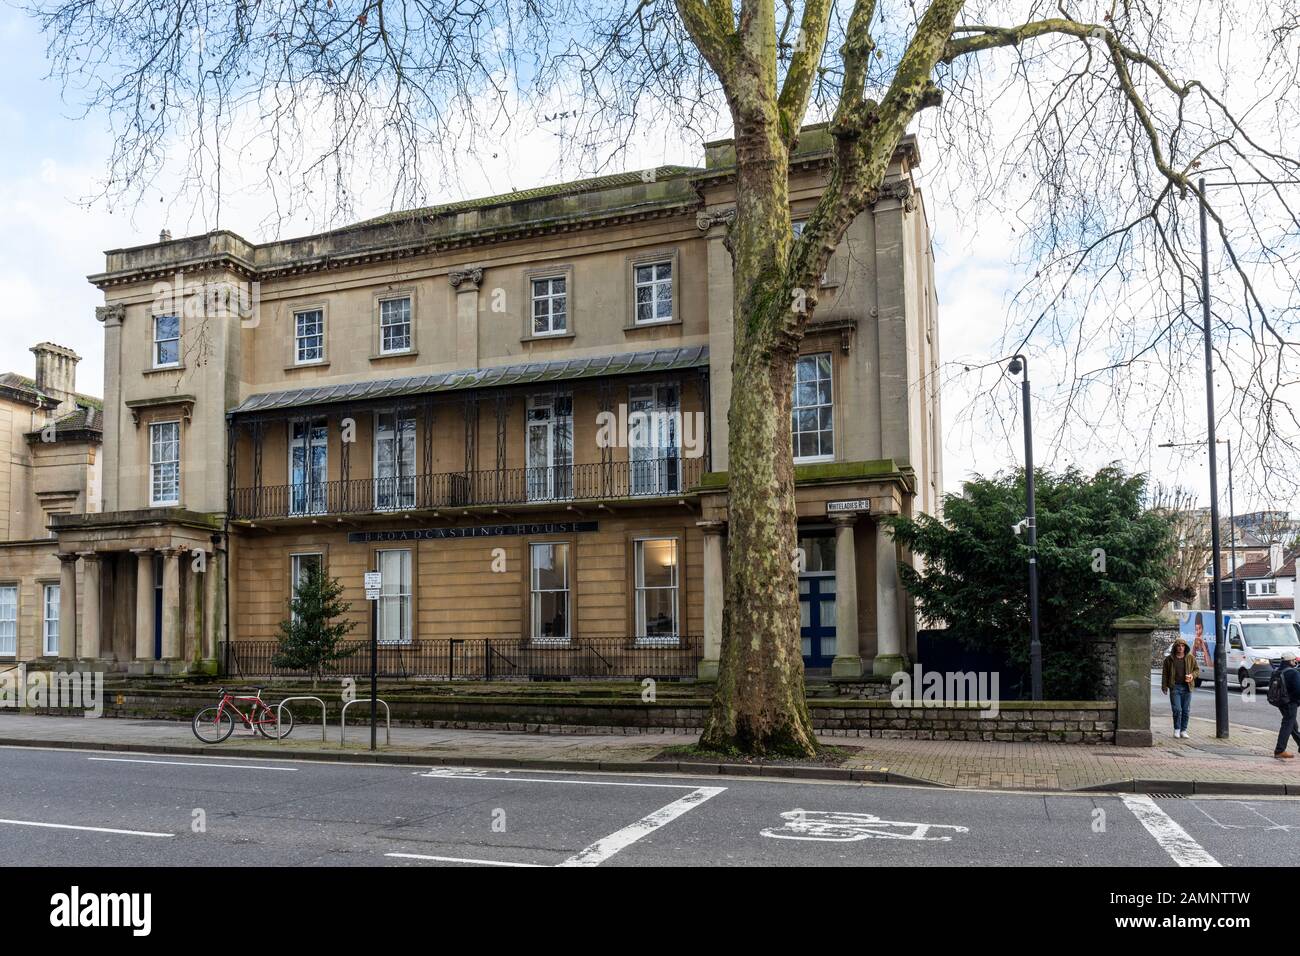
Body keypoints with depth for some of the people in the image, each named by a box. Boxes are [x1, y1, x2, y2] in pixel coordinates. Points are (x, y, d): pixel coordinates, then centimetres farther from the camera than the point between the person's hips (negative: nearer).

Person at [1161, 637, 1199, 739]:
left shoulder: (1190, 658, 6)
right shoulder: (1169, 659, 3)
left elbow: (1197, 670, 13)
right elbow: (1165, 674, 6)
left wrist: (1192, 675, -8)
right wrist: (1164, 687, 1)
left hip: (1186, 687, 2)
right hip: (1174, 687, -2)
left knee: (1186, 710, 2)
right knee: (1177, 709, -8)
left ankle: (1183, 730, 13)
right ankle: (1176, 729, 9)